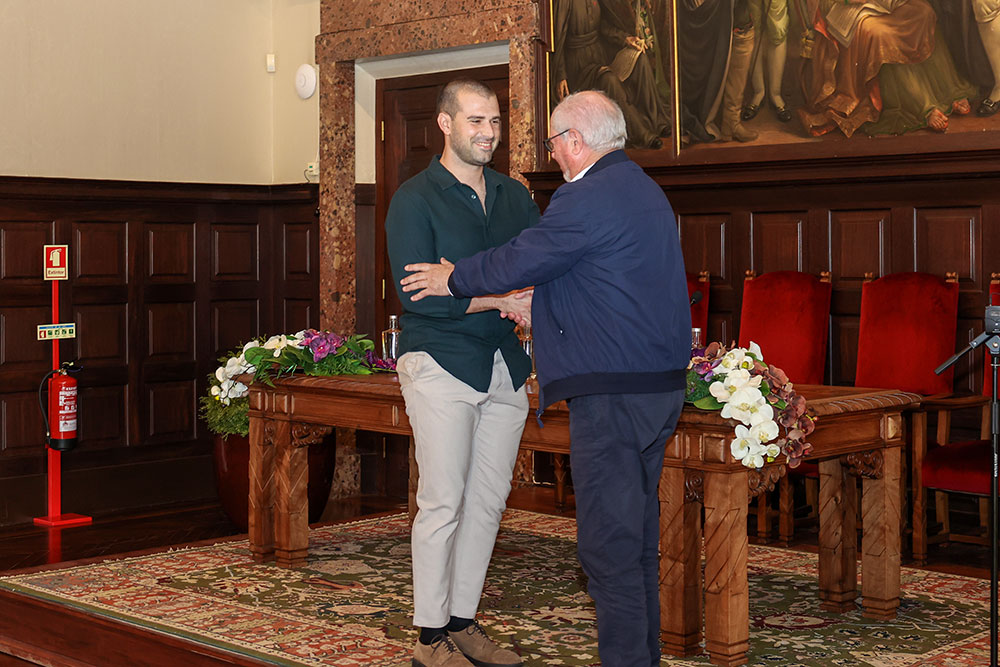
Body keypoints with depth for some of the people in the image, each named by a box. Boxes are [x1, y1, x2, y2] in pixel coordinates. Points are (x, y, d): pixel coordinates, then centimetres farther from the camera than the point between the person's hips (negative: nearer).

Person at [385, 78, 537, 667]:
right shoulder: (414, 199, -4)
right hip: (441, 364, -6)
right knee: (443, 502, -5)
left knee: (488, 501, 8)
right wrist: (505, 300, -15)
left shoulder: (513, 195, 14)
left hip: (506, 368, 6)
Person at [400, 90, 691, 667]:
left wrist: (453, 279, 10)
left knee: (609, 538, -4)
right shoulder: (645, 190, 17)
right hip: (661, 384, 10)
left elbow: (518, 261, -7)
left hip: (611, 392, -10)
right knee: (639, 532, 16)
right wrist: (527, 302, 34)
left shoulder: (587, 198, -14)